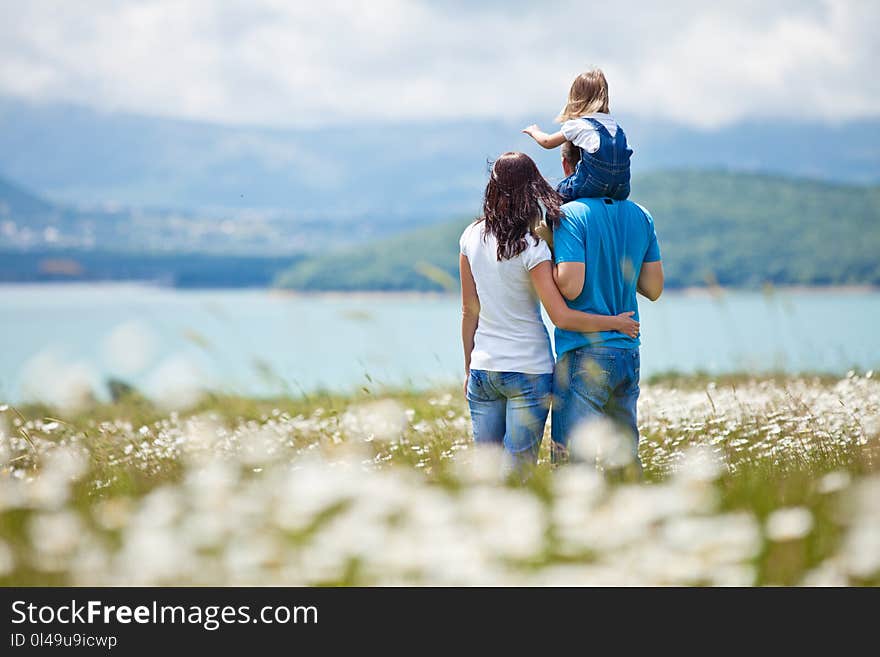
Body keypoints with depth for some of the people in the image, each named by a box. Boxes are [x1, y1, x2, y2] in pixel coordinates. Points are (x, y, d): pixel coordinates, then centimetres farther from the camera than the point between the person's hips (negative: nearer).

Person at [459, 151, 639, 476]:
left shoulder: (472, 237, 2)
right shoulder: (531, 248, -13)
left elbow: (469, 310, 9)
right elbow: (562, 317, -17)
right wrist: (615, 322, -4)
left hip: (483, 368, 5)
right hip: (529, 370, -4)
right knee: (517, 474, 1)